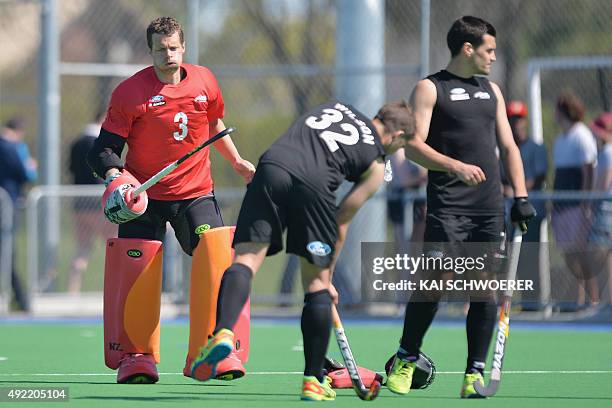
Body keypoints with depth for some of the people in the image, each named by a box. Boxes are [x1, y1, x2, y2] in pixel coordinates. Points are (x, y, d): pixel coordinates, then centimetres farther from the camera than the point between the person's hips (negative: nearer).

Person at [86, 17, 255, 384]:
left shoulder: (204, 82, 1)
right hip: (143, 196, -2)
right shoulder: (129, 92, -10)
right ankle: (135, 355, 8)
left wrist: (237, 162, 20)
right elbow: (106, 147, -8)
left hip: (196, 192, 2)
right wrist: (114, 177, -25)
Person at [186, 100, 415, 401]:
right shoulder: (376, 164, 23)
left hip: (272, 164, 3)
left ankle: (223, 331, -34)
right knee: (316, 282, 10)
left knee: (246, 258, -6)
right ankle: (313, 380, 16)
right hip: (315, 182, -2)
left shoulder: (336, 107, 36)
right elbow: (341, 222, 20)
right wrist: (327, 277, 26)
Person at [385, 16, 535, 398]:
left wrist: (521, 195, 10)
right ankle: (405, 361, 6)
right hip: (448, 206, -5)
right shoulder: (430, 88, 1)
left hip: (490, 209, 5)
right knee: (433, 283, -12)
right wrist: (454, 166, -23)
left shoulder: (491, 90, 19)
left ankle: (475, 373, 5)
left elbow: (508, 146, 21)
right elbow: (413, 146, -8)